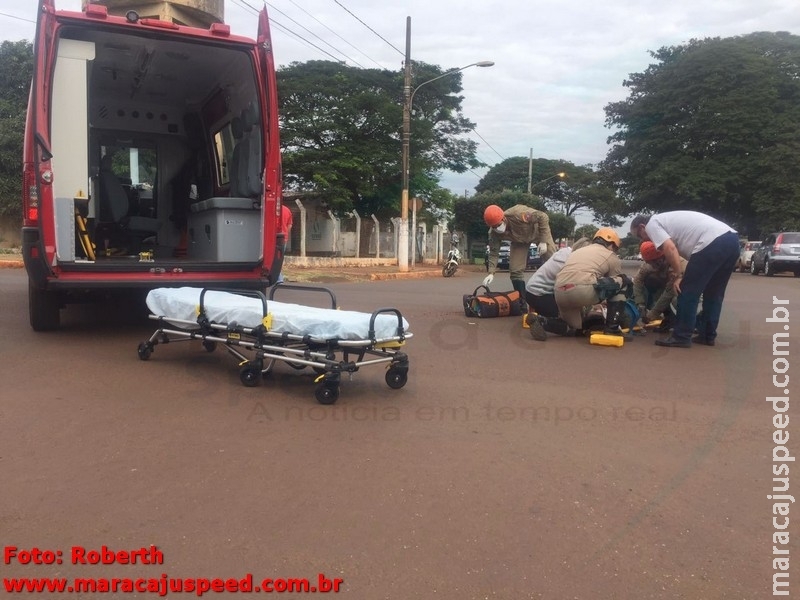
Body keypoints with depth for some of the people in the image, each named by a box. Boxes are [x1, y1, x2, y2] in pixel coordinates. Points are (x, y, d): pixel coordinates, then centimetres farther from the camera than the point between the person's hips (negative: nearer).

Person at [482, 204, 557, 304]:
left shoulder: (518, 213, -42)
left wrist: (543, 241, -30)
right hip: (519, 241, 3)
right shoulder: (494, 233, -27)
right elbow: (493, 253, -19)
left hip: (538, 230, -3)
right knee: (515, 270, -7)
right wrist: (491, 272, -31)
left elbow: (543, 217, -31)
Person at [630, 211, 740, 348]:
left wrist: (679, 275, -5)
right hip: (731, 239, 10)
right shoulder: (666, 220, 33)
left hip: (712, 242, -10)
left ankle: (681, 337, 4)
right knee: (713, 293, 19)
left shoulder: (652, 224, 6)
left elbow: (670, 249, -10)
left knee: (688, 292, -1)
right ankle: (708, 335, 26)